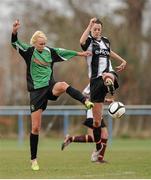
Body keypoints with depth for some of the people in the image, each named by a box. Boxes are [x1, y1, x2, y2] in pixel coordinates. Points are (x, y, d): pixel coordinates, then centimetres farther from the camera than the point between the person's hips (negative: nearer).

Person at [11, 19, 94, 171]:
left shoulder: (50, 51, 6)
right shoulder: (29, 51, -4)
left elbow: (63, 52, 23)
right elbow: (15, 44, -20)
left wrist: (79, 53, 31)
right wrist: (14, 32, -39)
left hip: (50, 86, 2)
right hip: (36, 91, -2)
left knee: (63, 85, -36)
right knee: (35, 128, -3)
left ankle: (86, 102, -49)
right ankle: (33, 159, 9)